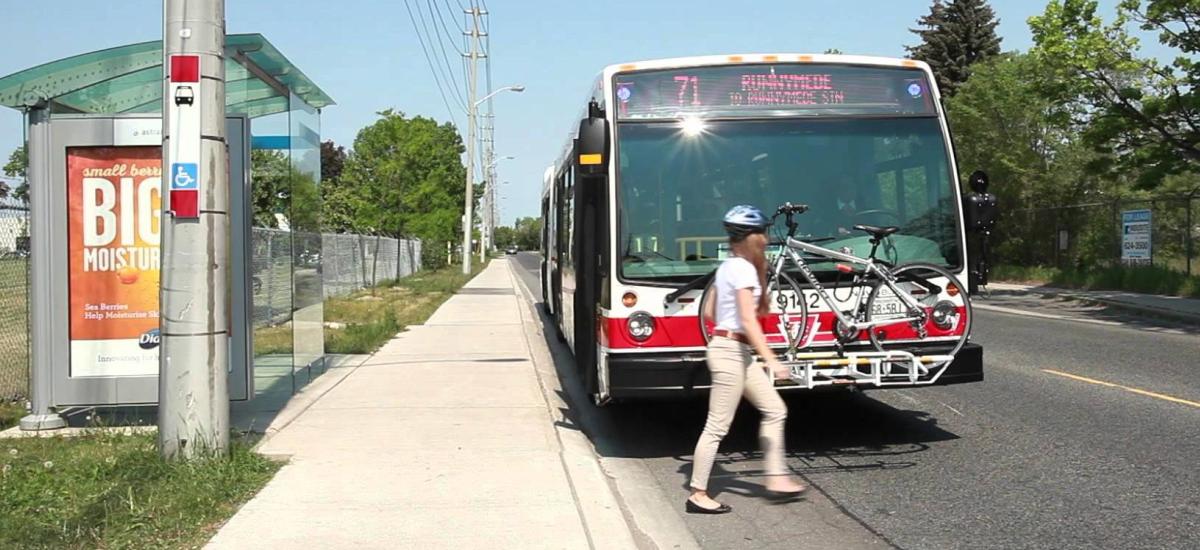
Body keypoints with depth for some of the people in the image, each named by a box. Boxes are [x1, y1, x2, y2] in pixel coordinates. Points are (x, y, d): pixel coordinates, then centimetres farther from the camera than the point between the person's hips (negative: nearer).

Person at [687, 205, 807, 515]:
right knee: (717, 426, -4)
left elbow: (708, 312, 17)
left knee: (775, 410, 12)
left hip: (736, 352, 10)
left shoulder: (727, 266, 13)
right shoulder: (744, 268, -14)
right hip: (731, 351, -10)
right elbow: (748, 320, -21)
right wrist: (771, 360, -23)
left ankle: (776, 478, 17)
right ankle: (698, 495, 2)